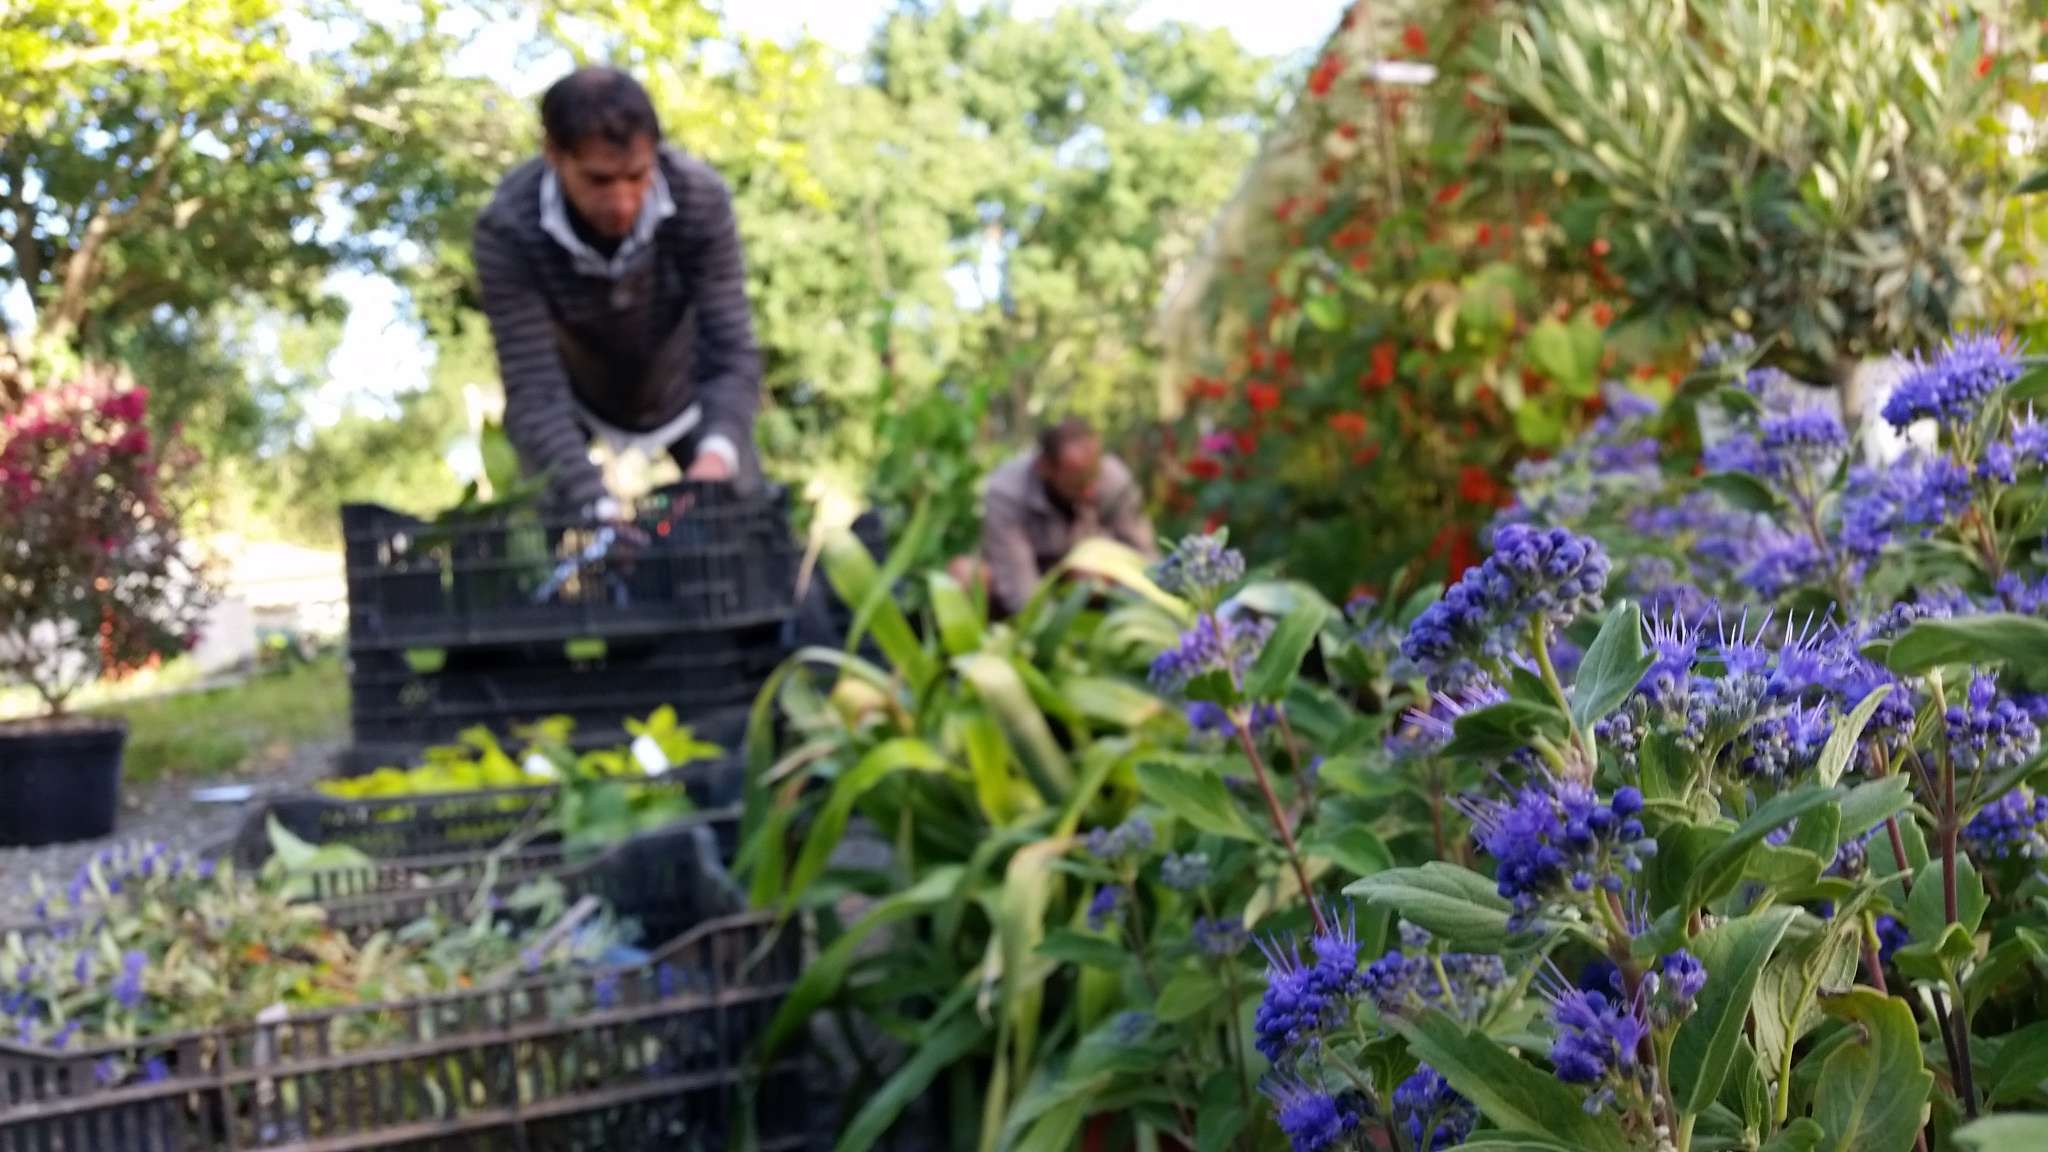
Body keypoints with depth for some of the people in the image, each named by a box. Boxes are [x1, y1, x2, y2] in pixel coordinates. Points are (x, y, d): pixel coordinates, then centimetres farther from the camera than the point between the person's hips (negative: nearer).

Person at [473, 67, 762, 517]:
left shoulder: (701, 198, -31)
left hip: (685, 390, 1)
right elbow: (534, 389, -34)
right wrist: (596, 504, -49)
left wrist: (718, 451, -51)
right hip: (576, 399, -1)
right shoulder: (507, 229, -33)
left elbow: (731, 350, -30)